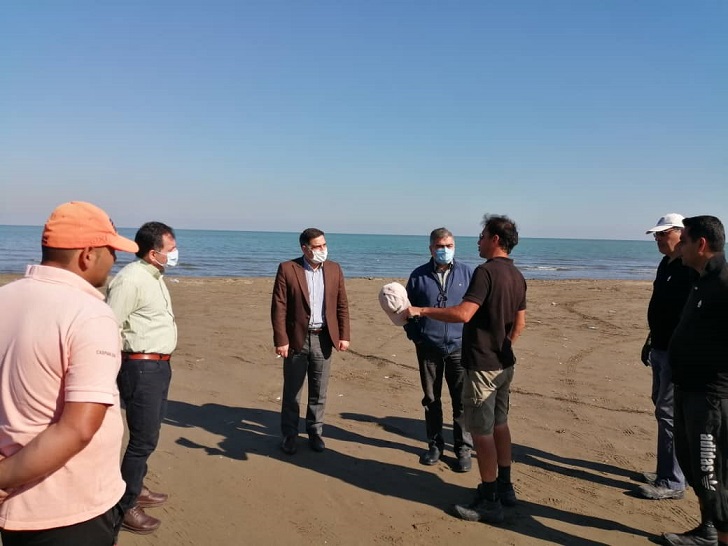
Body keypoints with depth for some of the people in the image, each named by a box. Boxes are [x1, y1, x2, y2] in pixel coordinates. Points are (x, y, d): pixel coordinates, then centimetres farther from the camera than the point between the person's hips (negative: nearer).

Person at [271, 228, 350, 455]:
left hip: (323, 339, 3)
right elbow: (278, 307, -9)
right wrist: (280, 340, -13)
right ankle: (289, 435, 24)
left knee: (319, 392, 12)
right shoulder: (287, 269, -7)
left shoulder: (334, 269, 4)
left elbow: (342, 305, 6)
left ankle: (315, 432, 27)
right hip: (297, 339, -3)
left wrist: (344, 335, 0)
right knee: (292, 392, 9)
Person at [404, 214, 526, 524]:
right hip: (504, 363, 9)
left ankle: (489, 502, 9)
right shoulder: (516, 275, 9)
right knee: (499, 425, 19)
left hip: (482, 365, -9)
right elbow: (520, 324, 15)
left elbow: (462, 313, -28)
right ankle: (504, 487, 31)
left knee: (481, 431, 0)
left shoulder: (486, 271, -19)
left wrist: (420, 311, -22)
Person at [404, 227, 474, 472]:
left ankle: (463, 448, 17)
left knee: (462, 401, 1)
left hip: (459, 347, -1)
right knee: (431, 399, 12)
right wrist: (415, 335, -1)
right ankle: (435, 445, 27)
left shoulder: (466, 273, 1)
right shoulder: (419, 275, 1)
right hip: (428, 348, 1)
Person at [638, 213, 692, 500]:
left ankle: (672, 482, 4)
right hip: (661, 349, 10)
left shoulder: (691, 270, -17)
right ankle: (667, 470, 29)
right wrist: (650, 340, 22)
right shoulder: (666, 265, 12)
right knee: (662, 407, 16)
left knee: (669, 412, -5)